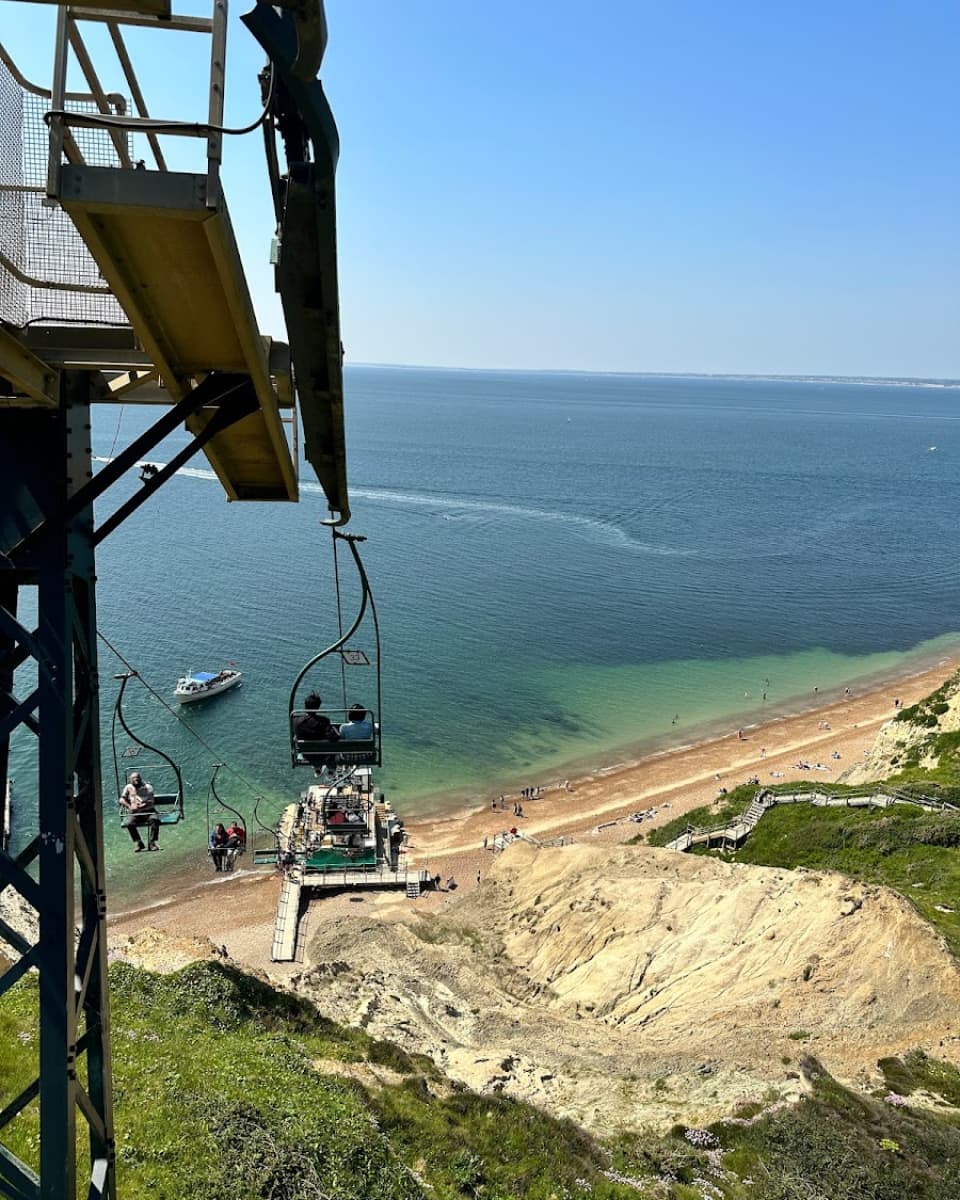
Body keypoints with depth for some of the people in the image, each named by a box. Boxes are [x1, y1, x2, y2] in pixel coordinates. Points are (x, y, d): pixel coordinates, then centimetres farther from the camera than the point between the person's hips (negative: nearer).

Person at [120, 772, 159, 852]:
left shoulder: (147, 787, 10)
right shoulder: (129, 787, 16)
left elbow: (151, 802, -1)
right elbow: (122, 800, 8)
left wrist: (139, 806, -17)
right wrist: (130, 807, -10)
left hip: (148, 811, -1)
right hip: (135, 813, 1)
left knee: (155, 819, -32)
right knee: (129, 823, -31)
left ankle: (152, 842, -28)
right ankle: (138, 843, -17)